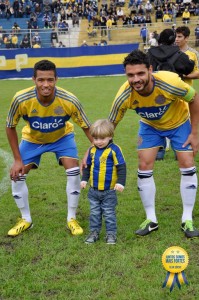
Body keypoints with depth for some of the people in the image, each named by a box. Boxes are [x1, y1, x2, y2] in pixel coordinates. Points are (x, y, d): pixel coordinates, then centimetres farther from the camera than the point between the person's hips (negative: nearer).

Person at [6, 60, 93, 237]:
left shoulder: (69, 100, -35)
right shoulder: (21, 99, -34)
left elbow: (87, 127, -20)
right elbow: (10, 127, -17)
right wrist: (18, 159, -17)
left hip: (62, 137, -1)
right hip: (32, 139, 1)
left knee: (73, 172, -18)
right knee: (17, 174, -7)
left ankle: (72, 219, 3)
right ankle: (26, 220, 15)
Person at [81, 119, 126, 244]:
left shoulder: (114, 149, -13)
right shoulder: (92, 150, 3)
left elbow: (121, 167, -12)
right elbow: (87, 166, 15)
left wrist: (120, 182, -18)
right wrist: (84, 179, 9)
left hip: (109, 191, -5)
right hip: (94, 190, 5)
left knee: (109, 213, 5)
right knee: (95, 213, 13)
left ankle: (111, 234, 15)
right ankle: (94, 232, 23)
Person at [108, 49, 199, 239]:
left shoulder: (169, 83, -39)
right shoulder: (124, 96, -32)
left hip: (179, 123, -1)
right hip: (150, 126, 2)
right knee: (144, 167, -6)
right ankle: (151, 220, 10)